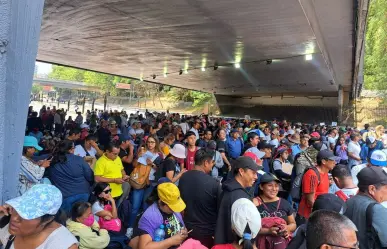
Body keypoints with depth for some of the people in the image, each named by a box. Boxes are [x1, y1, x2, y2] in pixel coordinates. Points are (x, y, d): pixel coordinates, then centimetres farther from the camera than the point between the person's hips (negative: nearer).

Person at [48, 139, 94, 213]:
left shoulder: (52, 163, -1)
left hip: (64, 197, 2)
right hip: (82, 193, -1)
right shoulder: (78, 159, -10)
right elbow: (90, 177, -7)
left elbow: (51, 179, 10)